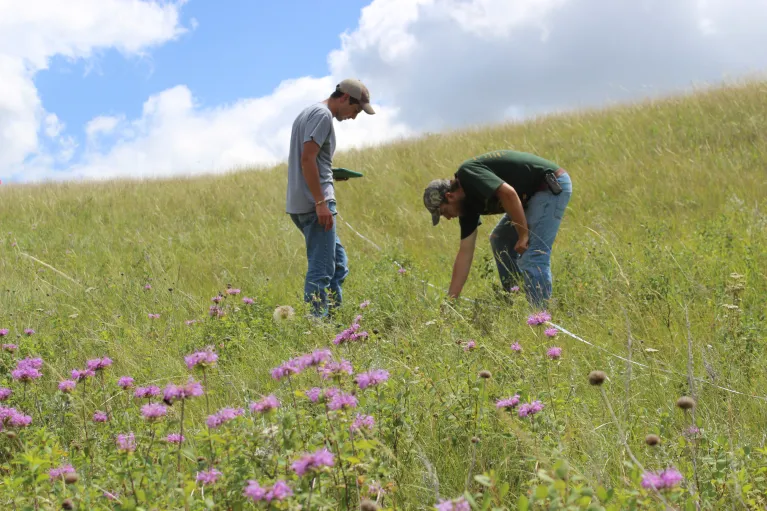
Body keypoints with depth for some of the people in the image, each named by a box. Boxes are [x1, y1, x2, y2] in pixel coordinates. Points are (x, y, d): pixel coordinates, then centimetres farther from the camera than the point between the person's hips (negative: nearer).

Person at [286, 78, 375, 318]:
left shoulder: (308, 113, 21)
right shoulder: (322, 115, -10)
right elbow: (307, 158, -20)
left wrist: (331, 173, 17)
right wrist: (321, 202, -22)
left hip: (301, 206, 10)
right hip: (314, 205, -10)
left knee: (338, 265, 15)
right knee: (321, 271, -9)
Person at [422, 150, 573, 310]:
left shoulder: (467, 173, -16)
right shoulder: (467, 201, 10)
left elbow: (508, 193, -29)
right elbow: (465, 252, 12)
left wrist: (523, 234, -21)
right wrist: (451, 300, 12)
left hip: (553, 186, -11)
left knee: (532, 258, -17)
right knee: (500, 241, 21)